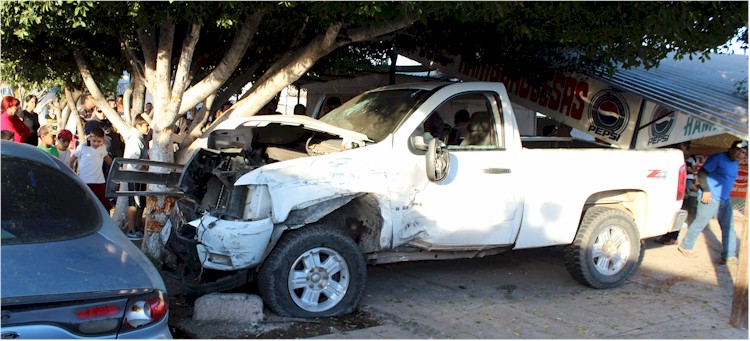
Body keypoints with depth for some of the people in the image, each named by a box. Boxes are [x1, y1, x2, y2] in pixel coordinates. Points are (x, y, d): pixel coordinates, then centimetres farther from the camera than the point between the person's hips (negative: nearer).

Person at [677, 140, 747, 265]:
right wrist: (706, 190, -23)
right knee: (699, 224, 0)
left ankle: (729, 256, 8)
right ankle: (685, 246, 17)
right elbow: (702, 173, -16)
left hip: (725, 200, 8)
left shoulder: (736, 164, 14)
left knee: (728, 227, 5)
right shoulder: (718, 158, -12)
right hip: (710, 198, -8)